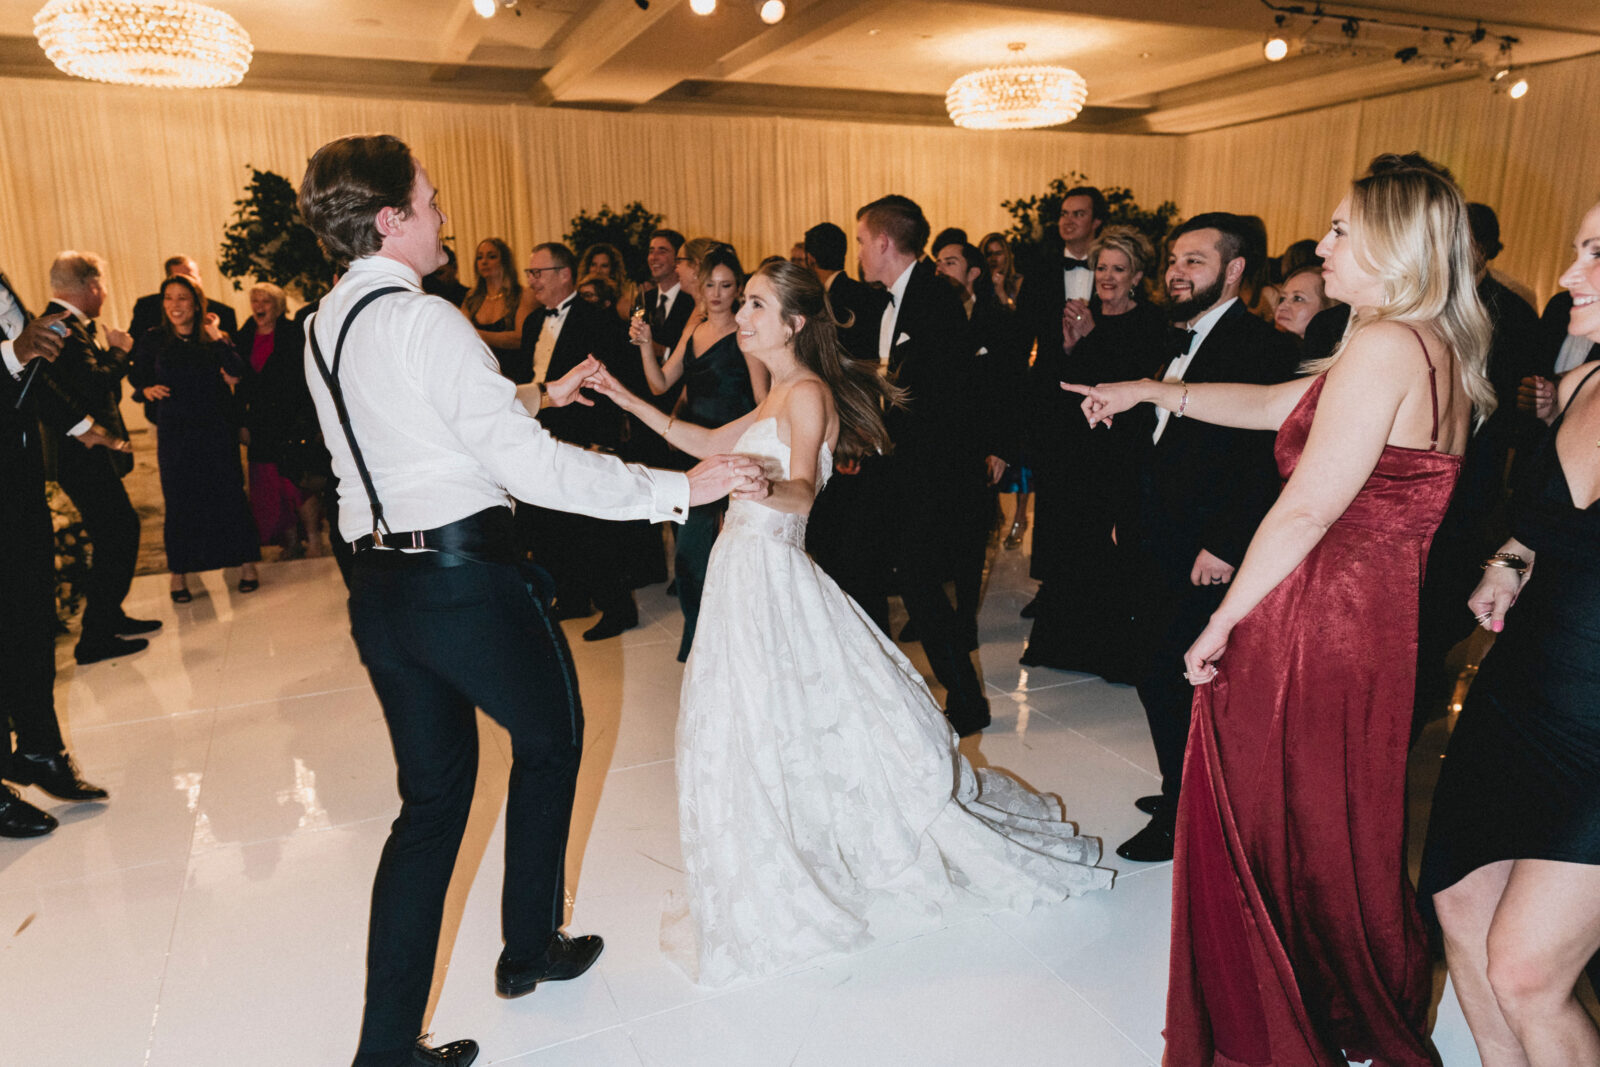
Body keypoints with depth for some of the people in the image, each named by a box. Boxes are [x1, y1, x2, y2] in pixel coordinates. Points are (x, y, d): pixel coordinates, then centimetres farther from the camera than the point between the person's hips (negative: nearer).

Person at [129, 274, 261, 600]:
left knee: (229, 496, 1)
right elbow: (137, 377, 12)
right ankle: (179, 573, 16)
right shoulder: (153, 341, 3)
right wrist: (147, 390, -9)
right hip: (175, 434, 1)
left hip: (216, 430, 0)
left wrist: (216, 336, -15)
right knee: (178, 502, 4)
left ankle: (246, 563, 14)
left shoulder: (216, 340, 2)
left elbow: (239, 372, -13)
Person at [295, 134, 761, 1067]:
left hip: (379, 587, 8)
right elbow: (530, 466, -22)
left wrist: (533, 396, 31)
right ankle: (531, 947, 35)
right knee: (551, 740, 18)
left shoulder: (325, 326, 11)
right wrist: (680, 487, -18)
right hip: (466, 579, -8)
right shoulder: (423, 321, -17)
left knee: (433, 794, 15)